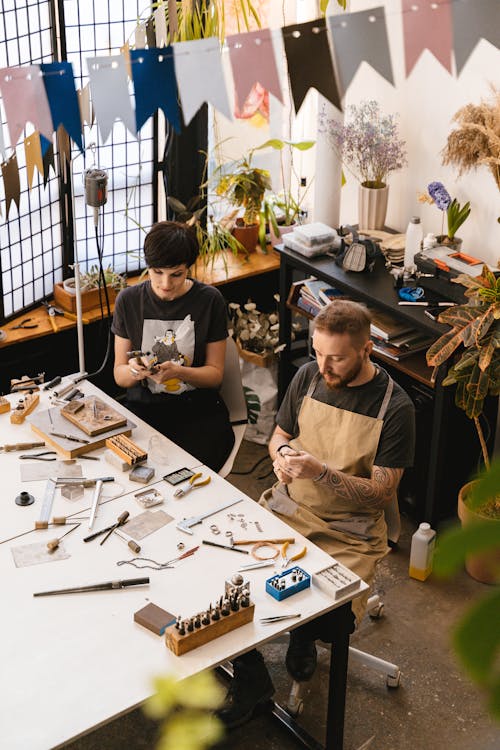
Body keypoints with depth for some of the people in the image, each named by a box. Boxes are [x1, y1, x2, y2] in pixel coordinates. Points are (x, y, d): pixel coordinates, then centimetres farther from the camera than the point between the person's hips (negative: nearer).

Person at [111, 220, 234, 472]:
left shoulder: (209, 300, -2)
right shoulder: (129, 300, 1)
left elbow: (215, 373, 0)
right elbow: (119, 375, 4)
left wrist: (178, 372, -20)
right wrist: (133, 371, -20)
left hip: (198, 410, -1)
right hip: (143, 407, 1)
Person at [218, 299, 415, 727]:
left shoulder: (395, 408, -12)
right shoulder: (308, 377, 2)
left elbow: (383, 493, -10)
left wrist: (322, 472, -23)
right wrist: (283, 453, -8)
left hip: (349, 533, -4)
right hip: (287, 509, 4)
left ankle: (304, 638, 14)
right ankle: (251, 681, 6)